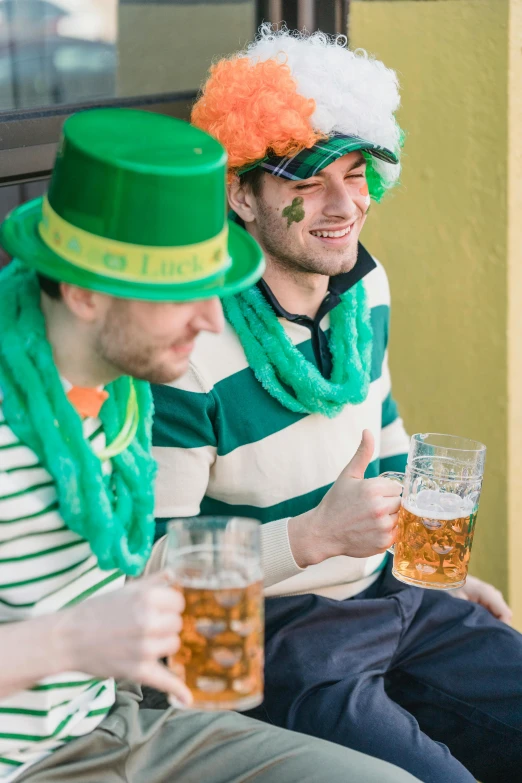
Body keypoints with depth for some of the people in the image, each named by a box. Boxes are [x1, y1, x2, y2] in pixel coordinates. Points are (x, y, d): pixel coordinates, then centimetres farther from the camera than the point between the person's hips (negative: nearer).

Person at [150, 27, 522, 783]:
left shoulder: (364, 285, 3)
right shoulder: (190, 351, -22)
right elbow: (148, 565, -21)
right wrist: (315, 536, -31)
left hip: (388, 596, 8)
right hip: (264, 634, -7)